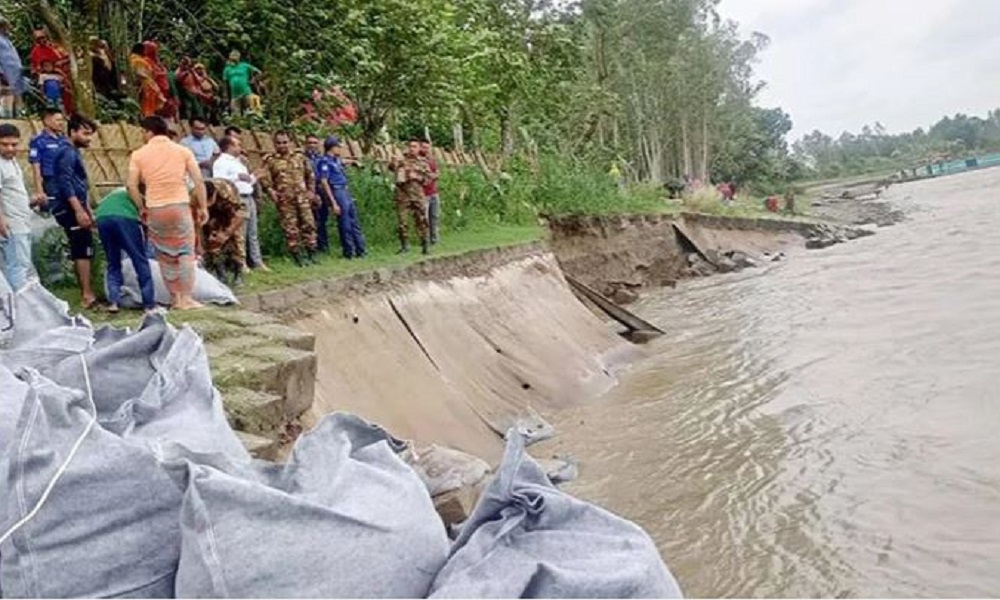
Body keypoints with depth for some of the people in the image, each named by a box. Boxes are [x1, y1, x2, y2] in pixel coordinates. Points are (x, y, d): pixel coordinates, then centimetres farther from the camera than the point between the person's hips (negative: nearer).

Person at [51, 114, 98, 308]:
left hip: (75, 207, 10)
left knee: (81, 249, 11)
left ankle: (85, 292, 16)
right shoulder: (67, 152, -11)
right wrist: (79, 211, -27)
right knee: (83, 249, -12)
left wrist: (87, 211, 25)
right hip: (70, 208, -10)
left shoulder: (74, 152, 20)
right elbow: (65, 183, -21)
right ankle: (87, 294, -14)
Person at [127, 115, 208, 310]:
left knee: (165, 255, 12)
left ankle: (175, 298, 16)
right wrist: (202, 207, 6)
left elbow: (132, 186, -1)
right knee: (185, 253, 6)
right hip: (180, 206, -1)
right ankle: (186, 298, 2)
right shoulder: (182, 151, 4)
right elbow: (199, 181, -1)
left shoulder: (139, 154, 4)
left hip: (155, 209, 1)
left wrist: (142, 208, 12)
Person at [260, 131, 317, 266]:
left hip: (302, 197, 2)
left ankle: (311, 255, 8)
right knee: (290, 228, -2)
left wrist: (311, 190, 9)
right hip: (284, 200, -2)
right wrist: (271, 191, -16)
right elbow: (265, 178, -2)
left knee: (308, 224, -1)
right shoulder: (270, 160, 3)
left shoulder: (300, 157, 12)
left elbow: (310, 175, 17)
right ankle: (297, 257, 5)